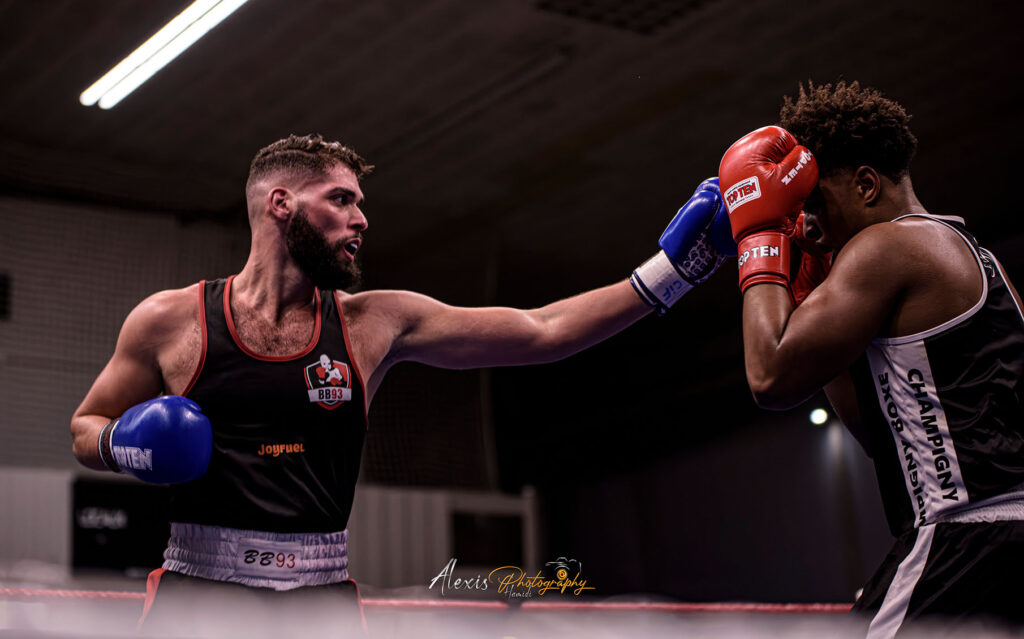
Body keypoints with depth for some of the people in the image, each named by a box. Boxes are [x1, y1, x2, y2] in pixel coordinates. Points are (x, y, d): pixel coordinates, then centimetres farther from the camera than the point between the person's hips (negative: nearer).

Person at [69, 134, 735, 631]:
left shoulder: (375, 323, 4)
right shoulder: (169, 320, 1)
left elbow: (542, 330, 2)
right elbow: (85, 429, 13)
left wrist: (668, 272, -2)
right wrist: (126, 446, -10)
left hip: (324, 589, 2)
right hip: (202, 585, -1)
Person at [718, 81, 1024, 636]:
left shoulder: (886, 246, -7)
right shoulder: (975, 259, 23)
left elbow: (771, 378, -12)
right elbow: (883, 434, 26)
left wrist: (760, 234, 0)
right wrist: (810, 297, 23)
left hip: (968, 530, -10)